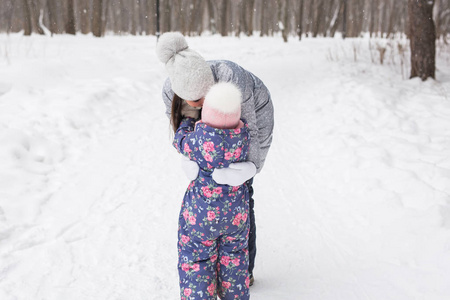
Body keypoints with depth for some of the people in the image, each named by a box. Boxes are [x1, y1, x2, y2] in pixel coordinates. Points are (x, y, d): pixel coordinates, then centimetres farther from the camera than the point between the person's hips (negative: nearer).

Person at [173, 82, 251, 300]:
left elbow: (181, 142, -5)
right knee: (233, 255, 26)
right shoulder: (243, 134, -18)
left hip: (202, 211, -4)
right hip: (236, 210, 4)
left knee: (197, 258, 17)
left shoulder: (198, 140, -28)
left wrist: (189, 118, 9)